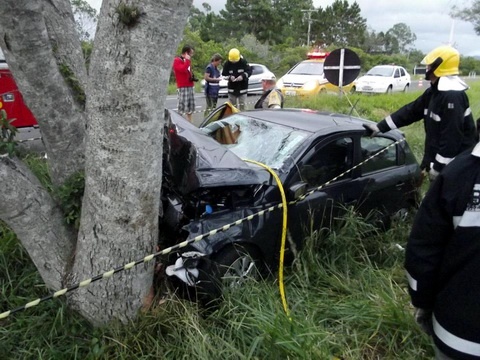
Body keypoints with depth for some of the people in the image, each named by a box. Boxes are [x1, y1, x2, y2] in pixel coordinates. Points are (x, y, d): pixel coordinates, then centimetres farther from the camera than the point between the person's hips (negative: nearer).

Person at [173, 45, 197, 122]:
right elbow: (183, 69, -25)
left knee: (190, 107, 12)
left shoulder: (186, 61, 19)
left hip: (190, 86, 9)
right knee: (182, 107, -13)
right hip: (183, 87, -9)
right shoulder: (177, 60, -8)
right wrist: (187, 60, -16)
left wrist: (192, 77, 13)